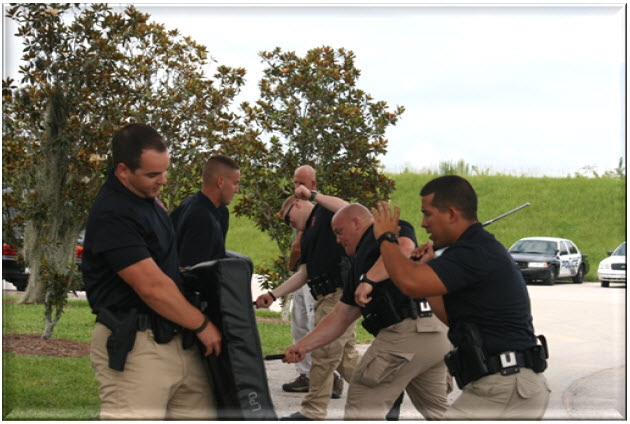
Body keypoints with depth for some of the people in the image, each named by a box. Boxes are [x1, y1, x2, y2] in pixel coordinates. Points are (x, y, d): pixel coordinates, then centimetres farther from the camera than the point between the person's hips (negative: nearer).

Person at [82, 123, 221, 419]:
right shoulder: (112, 215, -20)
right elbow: (152, 287, -21)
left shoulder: (147, 197, 11)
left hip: (176, 337, 10)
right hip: (133, 345, -10)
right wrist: (202, 325, -11)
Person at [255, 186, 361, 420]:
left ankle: (313, 412, 3)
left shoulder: (326, 213, 0)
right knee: (346, 356, 11)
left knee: (324, 355, -4)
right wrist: (273, 294, 17)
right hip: (326, 297, 10)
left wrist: (312, 194, -17)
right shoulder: (307, 235, 25)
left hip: (339, 294, -10)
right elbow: (303, 274, 22)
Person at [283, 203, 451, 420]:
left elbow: (404, 248, -22)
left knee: (363, 404, 0)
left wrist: (368, 280, -25)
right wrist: (303, 345, 17)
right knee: (437, 410, 24)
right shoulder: (360, 264, 28)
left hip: (406, 331, -10)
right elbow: (339, 318, 25)